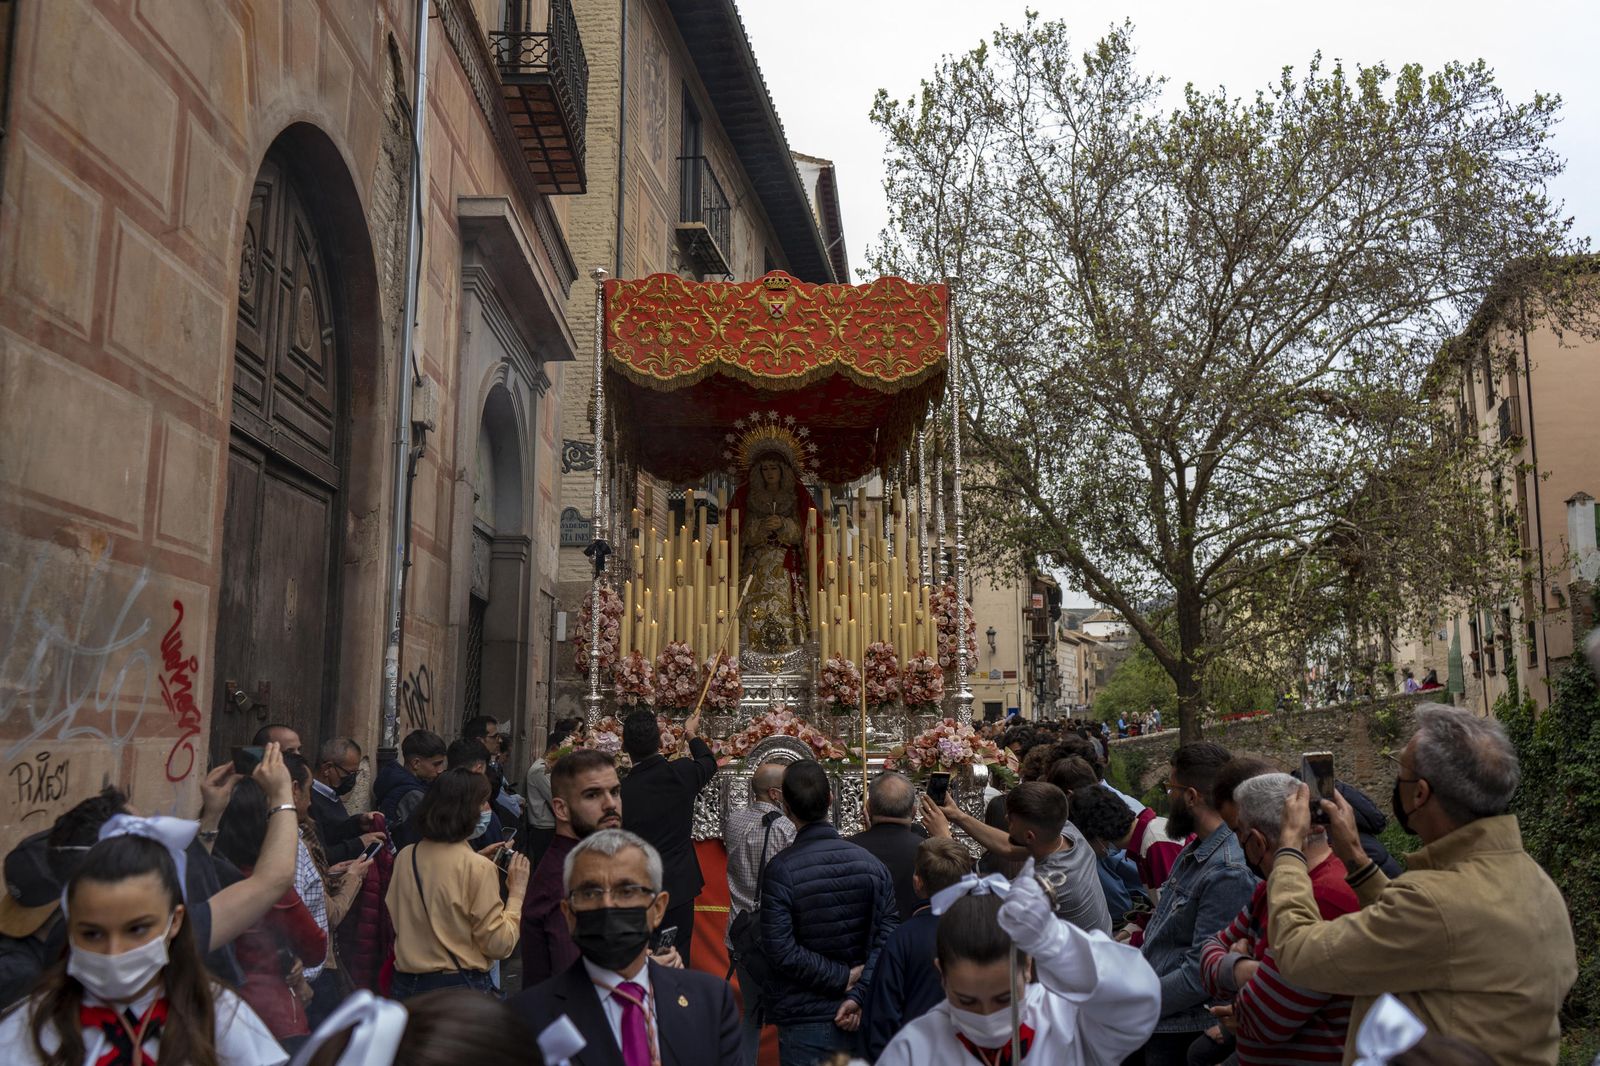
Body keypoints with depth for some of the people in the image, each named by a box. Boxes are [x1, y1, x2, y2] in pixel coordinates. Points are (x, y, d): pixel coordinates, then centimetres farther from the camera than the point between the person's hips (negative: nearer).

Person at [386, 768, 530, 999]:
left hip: (406, 982, 6)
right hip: (461, 987, -6)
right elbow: (499, 944, -15)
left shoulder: (405, 856, -2)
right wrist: (517, 892, -3)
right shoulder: (478, 868, -18)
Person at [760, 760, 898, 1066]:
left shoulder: (781, 869, -14)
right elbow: (888, 936, -7)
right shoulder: (871, 863, -2)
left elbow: (781, 951, -17)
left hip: (804, 1020, -4)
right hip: (858, 1017, 4)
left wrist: (843, 978, -10)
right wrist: (858, 994, -11)